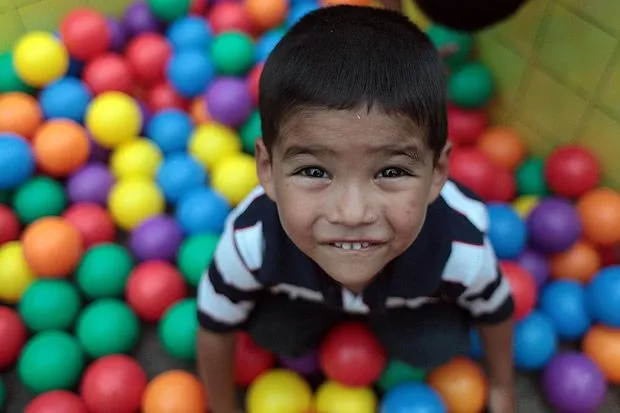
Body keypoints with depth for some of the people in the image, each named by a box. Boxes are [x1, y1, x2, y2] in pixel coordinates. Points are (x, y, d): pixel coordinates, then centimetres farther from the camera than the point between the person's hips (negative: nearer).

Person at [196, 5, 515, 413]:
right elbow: (215, 327, -19)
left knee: (442, 345, -17)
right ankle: (305, 343, 14)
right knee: (271, 329, -20)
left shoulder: (462, 247, -40)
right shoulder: (251, 239, -41)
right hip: (304, 295, 0)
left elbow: (496, 312, -14)